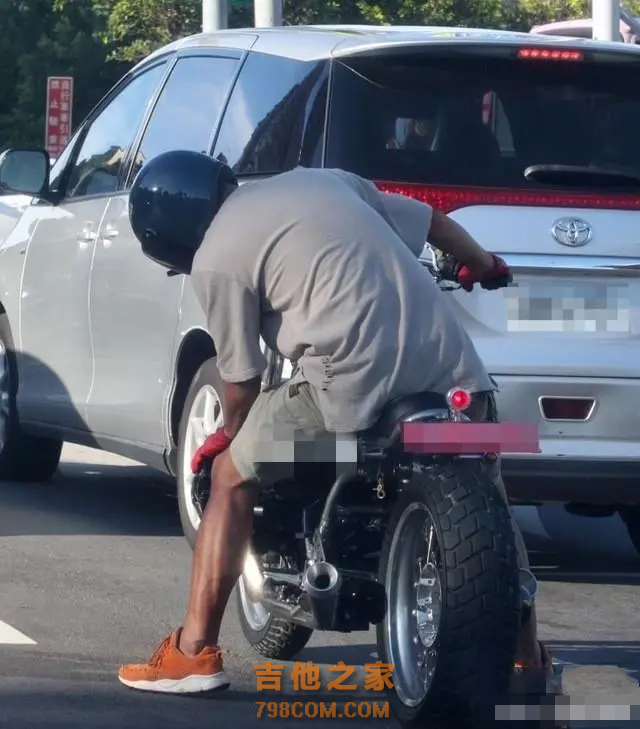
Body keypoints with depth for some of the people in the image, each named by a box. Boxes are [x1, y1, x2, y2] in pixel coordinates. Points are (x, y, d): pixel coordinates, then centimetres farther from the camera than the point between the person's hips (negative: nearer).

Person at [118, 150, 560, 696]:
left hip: (352, 380, -6)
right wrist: (484, 265, 50)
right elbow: (432, 220, 30)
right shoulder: (319, 180, 23)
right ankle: (529, 659, 30)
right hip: (450, 362, 6)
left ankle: (193, 654, 12)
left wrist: (229, 435, 30)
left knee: (233, 479, 13)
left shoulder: (215, 260, 5)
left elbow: (242, 376, 9)